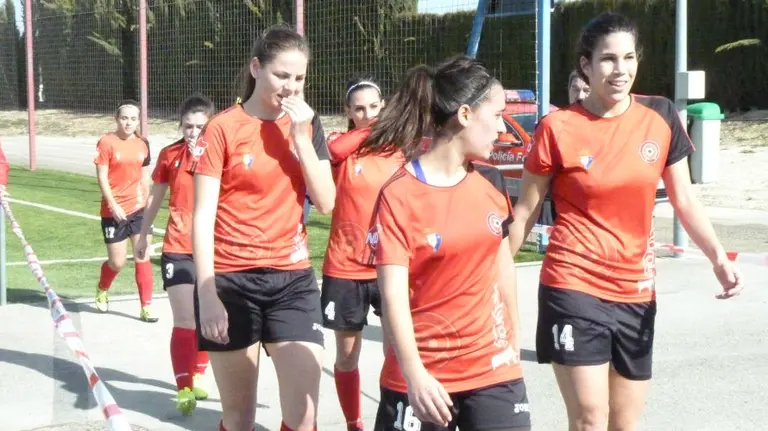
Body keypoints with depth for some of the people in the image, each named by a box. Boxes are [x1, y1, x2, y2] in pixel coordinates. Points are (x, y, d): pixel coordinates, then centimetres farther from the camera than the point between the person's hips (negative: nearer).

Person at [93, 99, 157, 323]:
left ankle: (146, 308, 5)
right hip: (114, 211, -3)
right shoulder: (107, 142, -8)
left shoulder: (143, 144, 6)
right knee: (117, 262, 4)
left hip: (138, 208, 3)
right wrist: (113, 205, -17)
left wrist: (147, 202, 14)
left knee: (142, 258, -1)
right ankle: (102, 290, 36)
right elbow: (102, 177, -10)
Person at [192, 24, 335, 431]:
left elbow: (326, 202, -1)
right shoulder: (223, 129, -6)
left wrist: (301, 137, -10)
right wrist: (207, 296, -14)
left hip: (293, 279, 3)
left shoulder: (307, 125, 6)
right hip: (232, 281, -3)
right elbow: (203, 218, -8)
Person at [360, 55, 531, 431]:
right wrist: (415, 375, -27)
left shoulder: (490, 181, 4)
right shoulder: (399, 196, -13)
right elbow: (393, 295, -18)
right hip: (424, 377, -4)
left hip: (493, 368, 5)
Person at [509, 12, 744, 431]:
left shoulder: (661, 116, 1)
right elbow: (525, 210, 0)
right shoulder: (558, 128, -8)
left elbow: (684, 198, 7)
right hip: (574, 286, -4)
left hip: (636, 291, 4)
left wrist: (718, 256, -7)